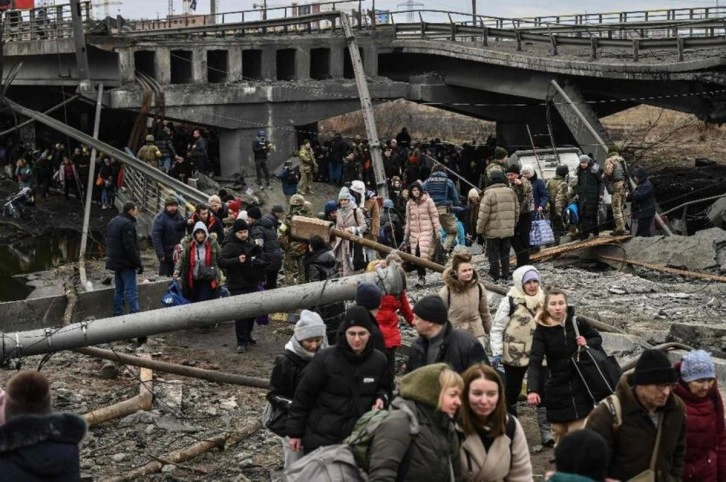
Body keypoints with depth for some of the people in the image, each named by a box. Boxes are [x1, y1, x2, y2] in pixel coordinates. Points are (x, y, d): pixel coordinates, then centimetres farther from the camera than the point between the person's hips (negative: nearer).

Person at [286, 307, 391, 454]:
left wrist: (382, 398, -8)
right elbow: (303, 395, -6)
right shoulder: (325, 359, -13)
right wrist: (295, 432, -4)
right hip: (322, 437, -3)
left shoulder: (378, 360, -2)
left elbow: (386, 388, 16)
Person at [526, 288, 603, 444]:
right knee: (560, 433, 11)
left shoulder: (578, 323, -7)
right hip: (557, 390, 0)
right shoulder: (542, 330, -12)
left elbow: (598, 339, 11)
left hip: (580, 388, 0)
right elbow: (535, 362, -22)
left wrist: (587, 343, -13)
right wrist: (532, 389, -37)